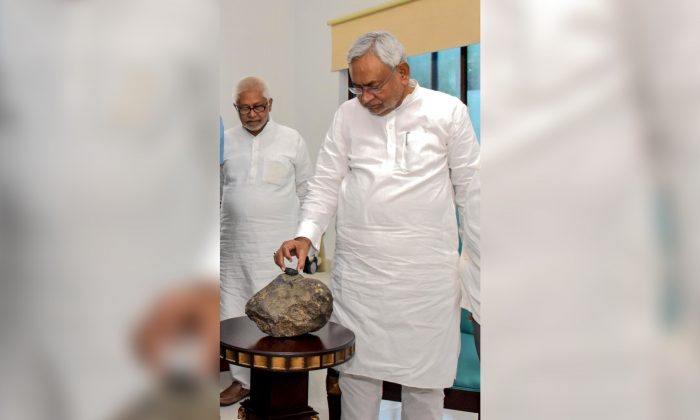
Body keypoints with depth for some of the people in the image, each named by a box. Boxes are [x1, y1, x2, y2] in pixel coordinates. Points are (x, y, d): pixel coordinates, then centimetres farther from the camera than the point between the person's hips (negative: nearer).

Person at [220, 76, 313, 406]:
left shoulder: (292, 140, 1)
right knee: (234, 311, 9)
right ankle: (242, 379, 24)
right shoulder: (226, 141, 7)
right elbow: (218, 189, 15)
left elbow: (307, 190, 7)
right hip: (233, 243, 3)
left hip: (278, 245, -3)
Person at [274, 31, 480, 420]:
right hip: (357, 266, 2)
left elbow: (469, 188, 4)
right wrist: (306, 234, -7)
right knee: (356, 366, 9)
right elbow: (326, 183, 7)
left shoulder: (448, 111, -1)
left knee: (425, 371, 9)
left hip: (426, 268, -1)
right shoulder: (348, 114, 5)